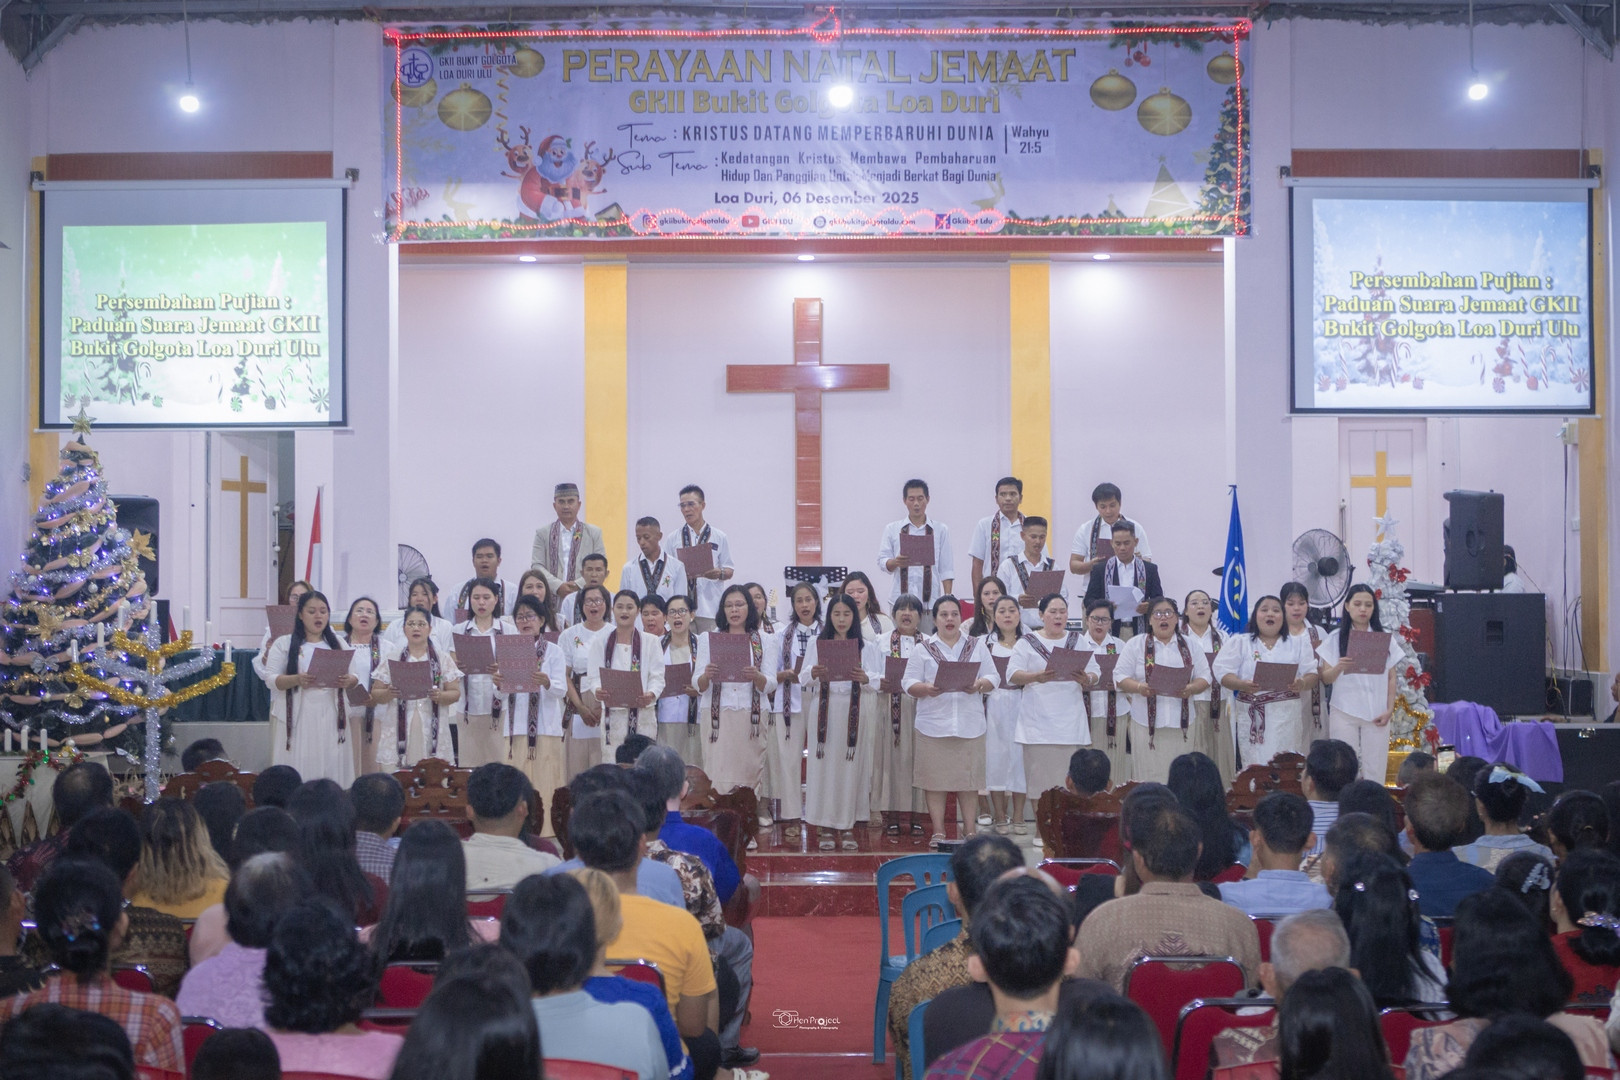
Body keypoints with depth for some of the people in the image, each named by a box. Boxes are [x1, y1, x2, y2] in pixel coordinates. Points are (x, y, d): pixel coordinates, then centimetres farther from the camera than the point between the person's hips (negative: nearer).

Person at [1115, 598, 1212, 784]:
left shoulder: (1190, 645, 12)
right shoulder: (1135, 644, 6)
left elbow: (1204, 677, 9)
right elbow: (1121, 677, 2)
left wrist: (1191, 689, -13)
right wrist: (1139, 688, -17)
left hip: (1181, 721, 2)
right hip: (1147, 721, -2)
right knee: (1149, 774, -4)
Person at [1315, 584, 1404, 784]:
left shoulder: (1386, 640, 9)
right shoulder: (1335, 639, 4)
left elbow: (1391, 678, 9)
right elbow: (1325, 678, 2)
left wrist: (1389, 710, -1)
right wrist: (1338, 668, -19)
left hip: (1376, 714, 1)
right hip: (1344, 713, -1)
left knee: (1375, 769, -1)